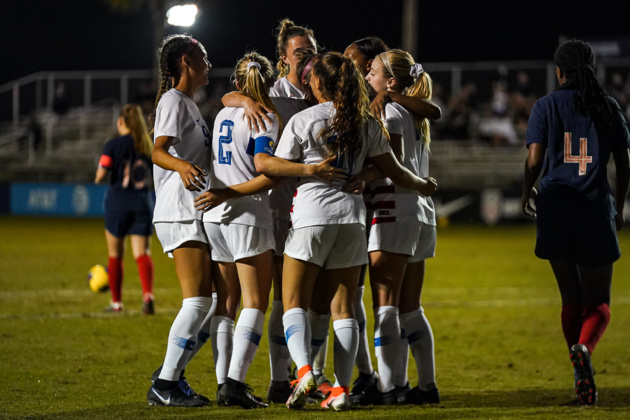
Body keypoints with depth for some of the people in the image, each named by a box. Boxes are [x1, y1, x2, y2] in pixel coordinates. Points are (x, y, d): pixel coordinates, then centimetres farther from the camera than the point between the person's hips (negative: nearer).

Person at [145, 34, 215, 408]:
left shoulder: (188, 103, 22)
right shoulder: (174, 100, -8)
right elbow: (158, 151, -24)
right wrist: (182, 165, -43)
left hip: (197, 214, 10)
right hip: (181, 214, -10)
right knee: (199, 300, -15)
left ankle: (172, 371, 12)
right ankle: (164, 385, -13)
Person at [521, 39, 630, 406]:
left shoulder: (547, 106, 1)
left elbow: (534, 160, -4)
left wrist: (528, 192, 16)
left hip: (556, 206, 1)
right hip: (596, 209, -1)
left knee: (571, 299, 13)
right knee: (599, 302, 5)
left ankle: (584, 380, 10)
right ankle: (584, 348, -28)